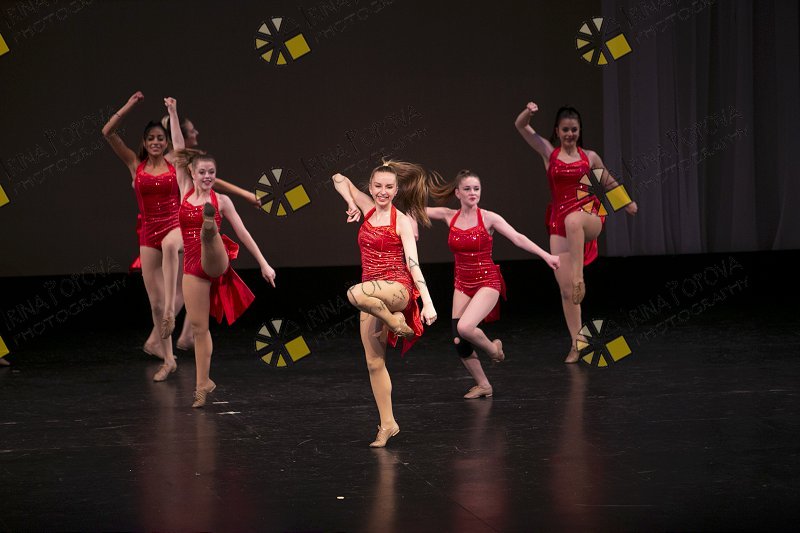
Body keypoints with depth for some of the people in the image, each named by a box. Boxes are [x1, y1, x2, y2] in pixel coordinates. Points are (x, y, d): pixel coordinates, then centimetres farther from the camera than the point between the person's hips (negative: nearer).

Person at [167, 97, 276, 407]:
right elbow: (179, 151, 4)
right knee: (198, 325, 2)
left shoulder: (221, 200, 2)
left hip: (216, 263, -3)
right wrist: (173, 114, 0)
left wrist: (263, 264, 3)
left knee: (210, 237, -36)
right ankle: (204, 383, 9)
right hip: (193, 266, 3)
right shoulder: (185, 192, 7)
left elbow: (243, 234, 5)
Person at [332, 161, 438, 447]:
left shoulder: (402, 221, -5)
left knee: (356, 294, -39)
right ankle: (387, 423, 14)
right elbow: (340, 179, 19)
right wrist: (352, 204, 2)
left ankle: (396, 322, -12)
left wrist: (428, 302, -20)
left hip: (397, 288, -6)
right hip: (373, 294, 6)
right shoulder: (368, 210, 9)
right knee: (374, 363, 5)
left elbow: (413, 264, -11)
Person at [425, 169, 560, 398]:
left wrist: (546, 256, -23)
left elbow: (517, 238, -15)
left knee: (465, 327, -26)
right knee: (459, 342, 0)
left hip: (487, 283, -5)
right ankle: (483, 385, 19)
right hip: (463, 284, 5)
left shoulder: (488, 218, -8)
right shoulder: (449, 216, 2)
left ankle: (493, 348, 6)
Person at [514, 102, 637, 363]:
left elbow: (609, 182, 24)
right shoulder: (549, 153, 8)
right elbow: (521, 126, 2)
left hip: (589, 217, -1)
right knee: (565, 289, -4)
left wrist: (626, 202, 18)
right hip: (559, 223, 1)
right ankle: (576, 344, 4)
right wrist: (528, 112, -17)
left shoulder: (590, 157, 9)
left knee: (573, 221, -41)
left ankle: (579, 277, -37)